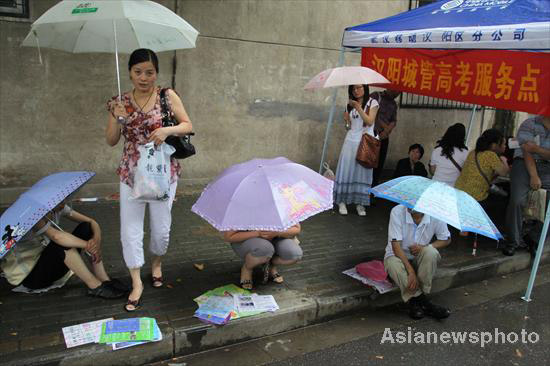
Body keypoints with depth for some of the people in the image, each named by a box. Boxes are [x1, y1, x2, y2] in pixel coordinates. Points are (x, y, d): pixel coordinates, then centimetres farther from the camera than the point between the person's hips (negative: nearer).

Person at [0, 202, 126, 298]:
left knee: (86, 228, -11)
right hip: (28, 274, -8)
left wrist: (97, 240, -25)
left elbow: (91, 222, -5)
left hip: (47, 263, 8)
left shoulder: (58, 208, -3)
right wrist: (87, 245, -32)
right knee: (63, 244, -35)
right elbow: (56, 236, -42)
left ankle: (105, 281, -14)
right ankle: (95, 287, -24)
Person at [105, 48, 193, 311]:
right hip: (131, 173, 2)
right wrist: (117, 118, -16)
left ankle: (157, 263, 40)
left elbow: (188, 126, -4)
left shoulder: (167, 96, -4)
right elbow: (111, 141, 2)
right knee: (130, 229, 1)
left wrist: (168, 130, -23)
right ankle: (136, 283, 16)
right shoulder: (121, 102, 1)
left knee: (161, 227, 9)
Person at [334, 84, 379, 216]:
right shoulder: (350, 105, 13)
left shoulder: (372, 103, 1)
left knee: (363, 172, -2)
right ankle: (342, 201, 6)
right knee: (346, 170, -1)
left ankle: (360, 204, 7)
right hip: (351, 140, 3)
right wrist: (347, 120, -5)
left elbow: (370, 121, -11)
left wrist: (358, 107, -16)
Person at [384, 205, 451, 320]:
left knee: (431, 252, -32)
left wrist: (425, 247, -19)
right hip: (397, 255, -2)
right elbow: (396, 246, -23)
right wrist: (411, 271, -32)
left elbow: (446, 239, 1)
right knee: (393, 264, -36)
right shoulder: (397, 211, -21)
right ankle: (423, 302, -26)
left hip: (420, 259, 2)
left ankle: (414, 301, -23)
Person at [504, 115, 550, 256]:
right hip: (525, 163, -3)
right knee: (517, 201, -18)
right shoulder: (529, 124, -3)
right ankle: (513, 241, -4)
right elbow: (527, 151, -9)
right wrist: (534, 176, -15)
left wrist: (537, 149, -21)